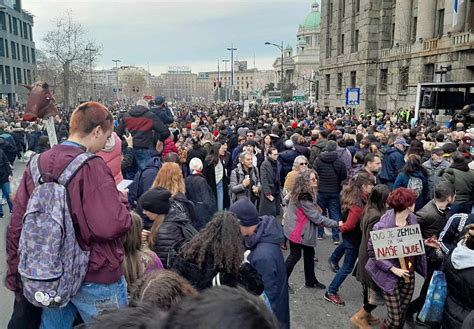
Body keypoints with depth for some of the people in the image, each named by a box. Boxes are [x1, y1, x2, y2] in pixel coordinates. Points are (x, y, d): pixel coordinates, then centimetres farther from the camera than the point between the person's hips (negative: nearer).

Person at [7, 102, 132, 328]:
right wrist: (120, 199, -8)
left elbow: (16, 225, 4)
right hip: (94, 277, -6)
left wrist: (15, 274, 16)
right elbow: (113, 225, -29)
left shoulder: (37, 163, -1)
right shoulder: (91, 167, -21)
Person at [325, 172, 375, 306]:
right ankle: (331, 292, 15)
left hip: (349, 234, 9)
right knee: (348, 267, 5)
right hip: (354, 237, -9)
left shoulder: (351, 193, -9)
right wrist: (341, 227, -12)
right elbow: (349, 225, -32)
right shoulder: (358, 205, -35)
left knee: (346, 243, 41)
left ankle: (334, 260, 68)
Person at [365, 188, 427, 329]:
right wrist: (392, 268, -21)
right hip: (390, 277, -6)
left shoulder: (412, 218, -4)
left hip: (409, 274, 6)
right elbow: (372, 252, -18)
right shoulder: (382, 227, -25)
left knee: (402, 315, 18)